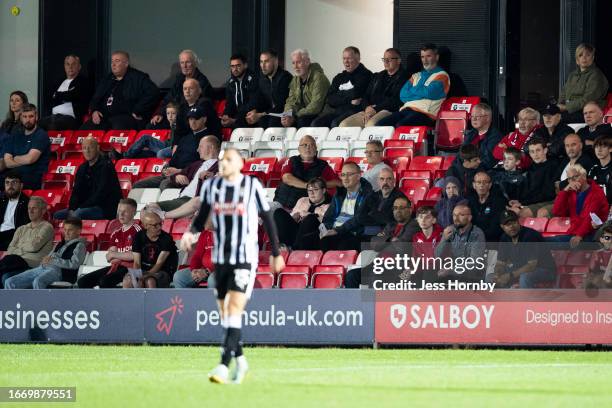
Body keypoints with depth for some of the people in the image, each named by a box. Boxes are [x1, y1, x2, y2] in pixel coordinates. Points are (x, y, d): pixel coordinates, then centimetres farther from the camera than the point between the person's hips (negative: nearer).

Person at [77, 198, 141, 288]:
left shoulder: (137, 230, -6)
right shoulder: (116, 233, 18)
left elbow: (135, 255, -15)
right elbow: (109, 257, 15)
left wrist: (114, 255, -1)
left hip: (130, 267, -8)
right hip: (116, 267, 8)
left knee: (105, 281, -34)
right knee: (83, 282, -2)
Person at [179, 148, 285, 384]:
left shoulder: (252, 186, -6)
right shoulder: (211, 186, 3)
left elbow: (267, 220, 3)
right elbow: (202, 218, 11)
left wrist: (276, 254, 7)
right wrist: (191, 233, -11)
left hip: (245, 259, -5)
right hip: (220, 258, 5)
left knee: (235, 309, -16)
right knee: (224, 311, 11)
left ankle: (223, 366, -23)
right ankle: (240, 360, 28)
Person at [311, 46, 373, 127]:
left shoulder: (365, 74, 4)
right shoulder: (339, 77, 23)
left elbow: (355, 94, -11)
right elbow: (330, 99, 9)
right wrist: (349, 100, -5)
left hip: (353, 110, -6)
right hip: (335, 110, 6)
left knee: (335, 123, -34)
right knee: (316, 123, -19)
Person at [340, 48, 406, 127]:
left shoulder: (403, 77, 3)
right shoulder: (377, 77, 27)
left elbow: (395, 100, -9)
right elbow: (365, 96, 21)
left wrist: (375, 109, -14)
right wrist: (367, 107, -2)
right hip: (370, 110, 7)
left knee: (371, 124, -40)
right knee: (344, 124, -16)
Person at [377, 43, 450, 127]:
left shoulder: (441, 76, 7)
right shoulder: (416, 76, 27)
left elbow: (428, 93, -9)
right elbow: (403, 95, 13)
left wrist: (413, 90, 10)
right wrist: (421, 93, -2)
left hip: (425, 113, -7)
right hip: (406, 110, 7)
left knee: (400, 127, -36)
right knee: (380, 124, -19)